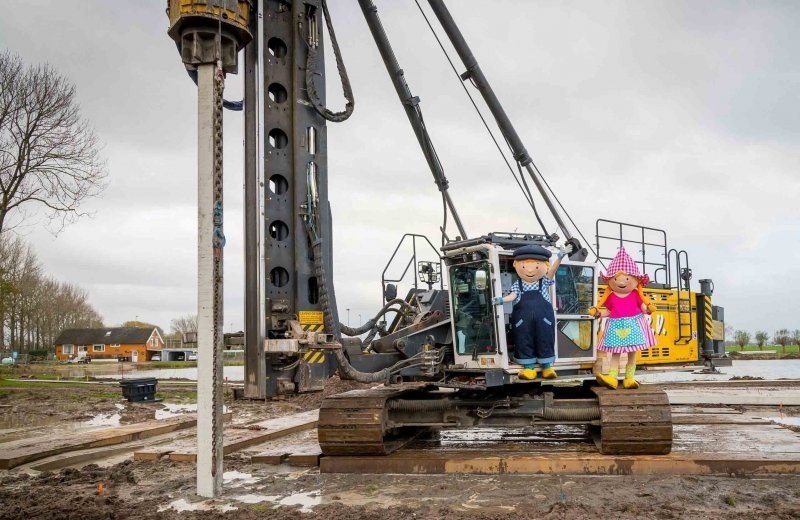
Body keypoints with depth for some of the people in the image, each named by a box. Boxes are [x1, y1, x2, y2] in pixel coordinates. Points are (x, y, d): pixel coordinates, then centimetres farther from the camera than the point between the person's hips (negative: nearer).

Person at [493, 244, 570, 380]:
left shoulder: (544, 281, 4)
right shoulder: (517, 285, 5)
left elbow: (552, 270, -9)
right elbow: (513, 295, -6)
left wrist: (559, 257, -24)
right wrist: (502, 299, -26)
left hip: (543, 318, 0)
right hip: (523, 319, 0)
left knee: (545, 341, 6)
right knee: (524, 342, 5)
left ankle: (547, 366, 17)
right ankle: (529, 366, 15)